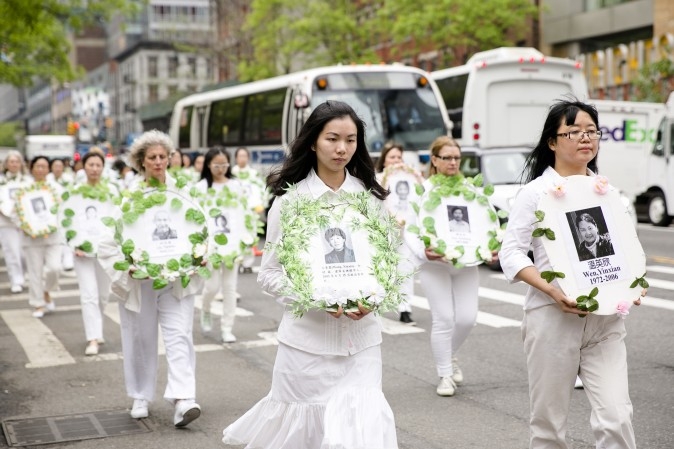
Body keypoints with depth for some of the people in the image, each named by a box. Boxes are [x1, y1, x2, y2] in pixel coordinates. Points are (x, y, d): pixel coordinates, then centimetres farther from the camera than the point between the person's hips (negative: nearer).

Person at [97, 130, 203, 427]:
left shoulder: (181, 194, 4)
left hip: (176, 278, 0)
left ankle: (183, 400, -16)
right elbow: (111, 239, -3)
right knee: (140, 338, 10)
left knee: (179, 336, -10)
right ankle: (140, 397, 26)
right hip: (138, 280, 0)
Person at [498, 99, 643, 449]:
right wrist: (550, 289, -20)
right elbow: (511, 253, -6)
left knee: (616, 418, -8)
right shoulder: (536, 192, -1)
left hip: (605, 318, 3)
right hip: (553, 316, -3)